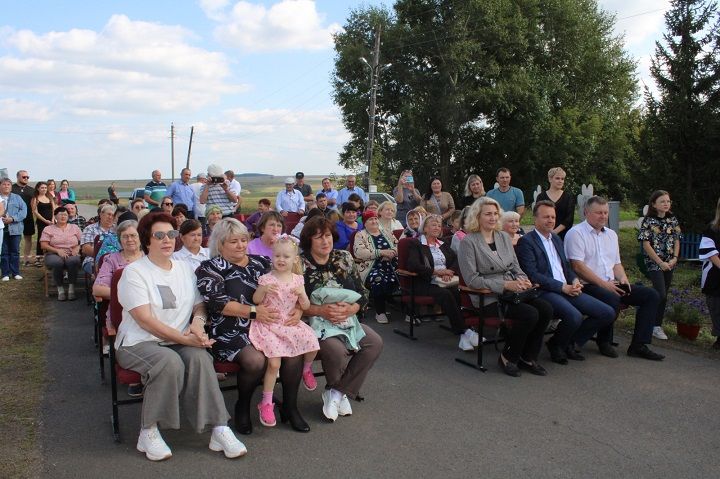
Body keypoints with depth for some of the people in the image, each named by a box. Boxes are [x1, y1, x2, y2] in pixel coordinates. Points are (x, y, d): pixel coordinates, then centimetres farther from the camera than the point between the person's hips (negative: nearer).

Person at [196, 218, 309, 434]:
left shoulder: (262, 262, 17)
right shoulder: (210, 268, 6)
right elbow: (216, 301, -9)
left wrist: (298, 309, -6)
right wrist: (253, 311, -17)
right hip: (231, 332, -4)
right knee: (255, 360, -30)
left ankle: (290, 407, 0)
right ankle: (242, 407, 1)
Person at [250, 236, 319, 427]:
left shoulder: (298, 280, 6)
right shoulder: (267, 278, -4)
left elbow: (305, 306, 6)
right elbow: (255, 300, 0)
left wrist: (301, 293, -14)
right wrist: (263, 289, -20)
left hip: (290, 323, 4)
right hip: (269, 324, -3)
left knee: (312, 345, -15)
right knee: (274, 363, -18)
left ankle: (306, 369, 22)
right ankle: (266, 403, -1)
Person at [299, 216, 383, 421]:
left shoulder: (344, 258, 9)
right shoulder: (300, 264, -4)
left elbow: (363, 295, 7)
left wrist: (350, 309, -14)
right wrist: (321, 310, -25)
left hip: (346, 319, 5)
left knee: (375, 342, -19)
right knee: (337, 350, -33)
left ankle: (337, 392, -5)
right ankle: (339, 393, 3)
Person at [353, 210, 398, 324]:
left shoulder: (387, 233, 21)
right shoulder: (360, 235, 6)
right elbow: (359, 252, -11)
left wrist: (390, 253, -10)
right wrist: (382, 252, -15)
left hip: (391, 266, 4)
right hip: (371, 268, -4)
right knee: (379, 280, -36)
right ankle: (380, 312, -17)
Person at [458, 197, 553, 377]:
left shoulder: (504, 237, 15)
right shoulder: (468, 242, -6)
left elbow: (515, 266, 19)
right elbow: (471, 279, -12)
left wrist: (522, 280, -6)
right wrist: (505, 285, -19)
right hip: (488, 297, -7)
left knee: (546, 309, -17)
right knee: (530, 314, -26)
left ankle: (528, 357, 0)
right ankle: (508, 357, -4)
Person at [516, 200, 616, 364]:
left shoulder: (556, 238, 21)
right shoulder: (526, 241, -5)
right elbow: (532, 275, -14)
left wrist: (574, 280, 3)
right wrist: (563, 287, -16)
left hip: (567, 289, 8)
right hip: (545, 292, -8)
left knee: (608, 313, -3)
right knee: (574, 316, -34)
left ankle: (570, 342, 11)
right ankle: (556, 345, -2)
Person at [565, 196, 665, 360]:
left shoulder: (611, 234, 20)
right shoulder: (576, 233, -6)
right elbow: (578, 267, -15)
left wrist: (622, 278, 1)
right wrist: (604, 284, -17)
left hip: (611, 285, 8)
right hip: (587, 285, -8)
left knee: (651, 295, -5)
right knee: (611, 299, -37)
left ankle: (639, 345, -7)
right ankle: (604, 342, -12)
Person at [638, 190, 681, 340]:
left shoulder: (673, 220, 7)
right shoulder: (648, 221, -8)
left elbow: (676, 241, 9)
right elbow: (646, 244, -11)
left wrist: (674, 258, -5)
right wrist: (660, 263, -13)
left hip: (669, 263, 5)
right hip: (654, 262, -5)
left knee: (663, 295, 8)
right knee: (661, 295, -12)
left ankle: (656, 323, 19)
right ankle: (656, 326, -1)